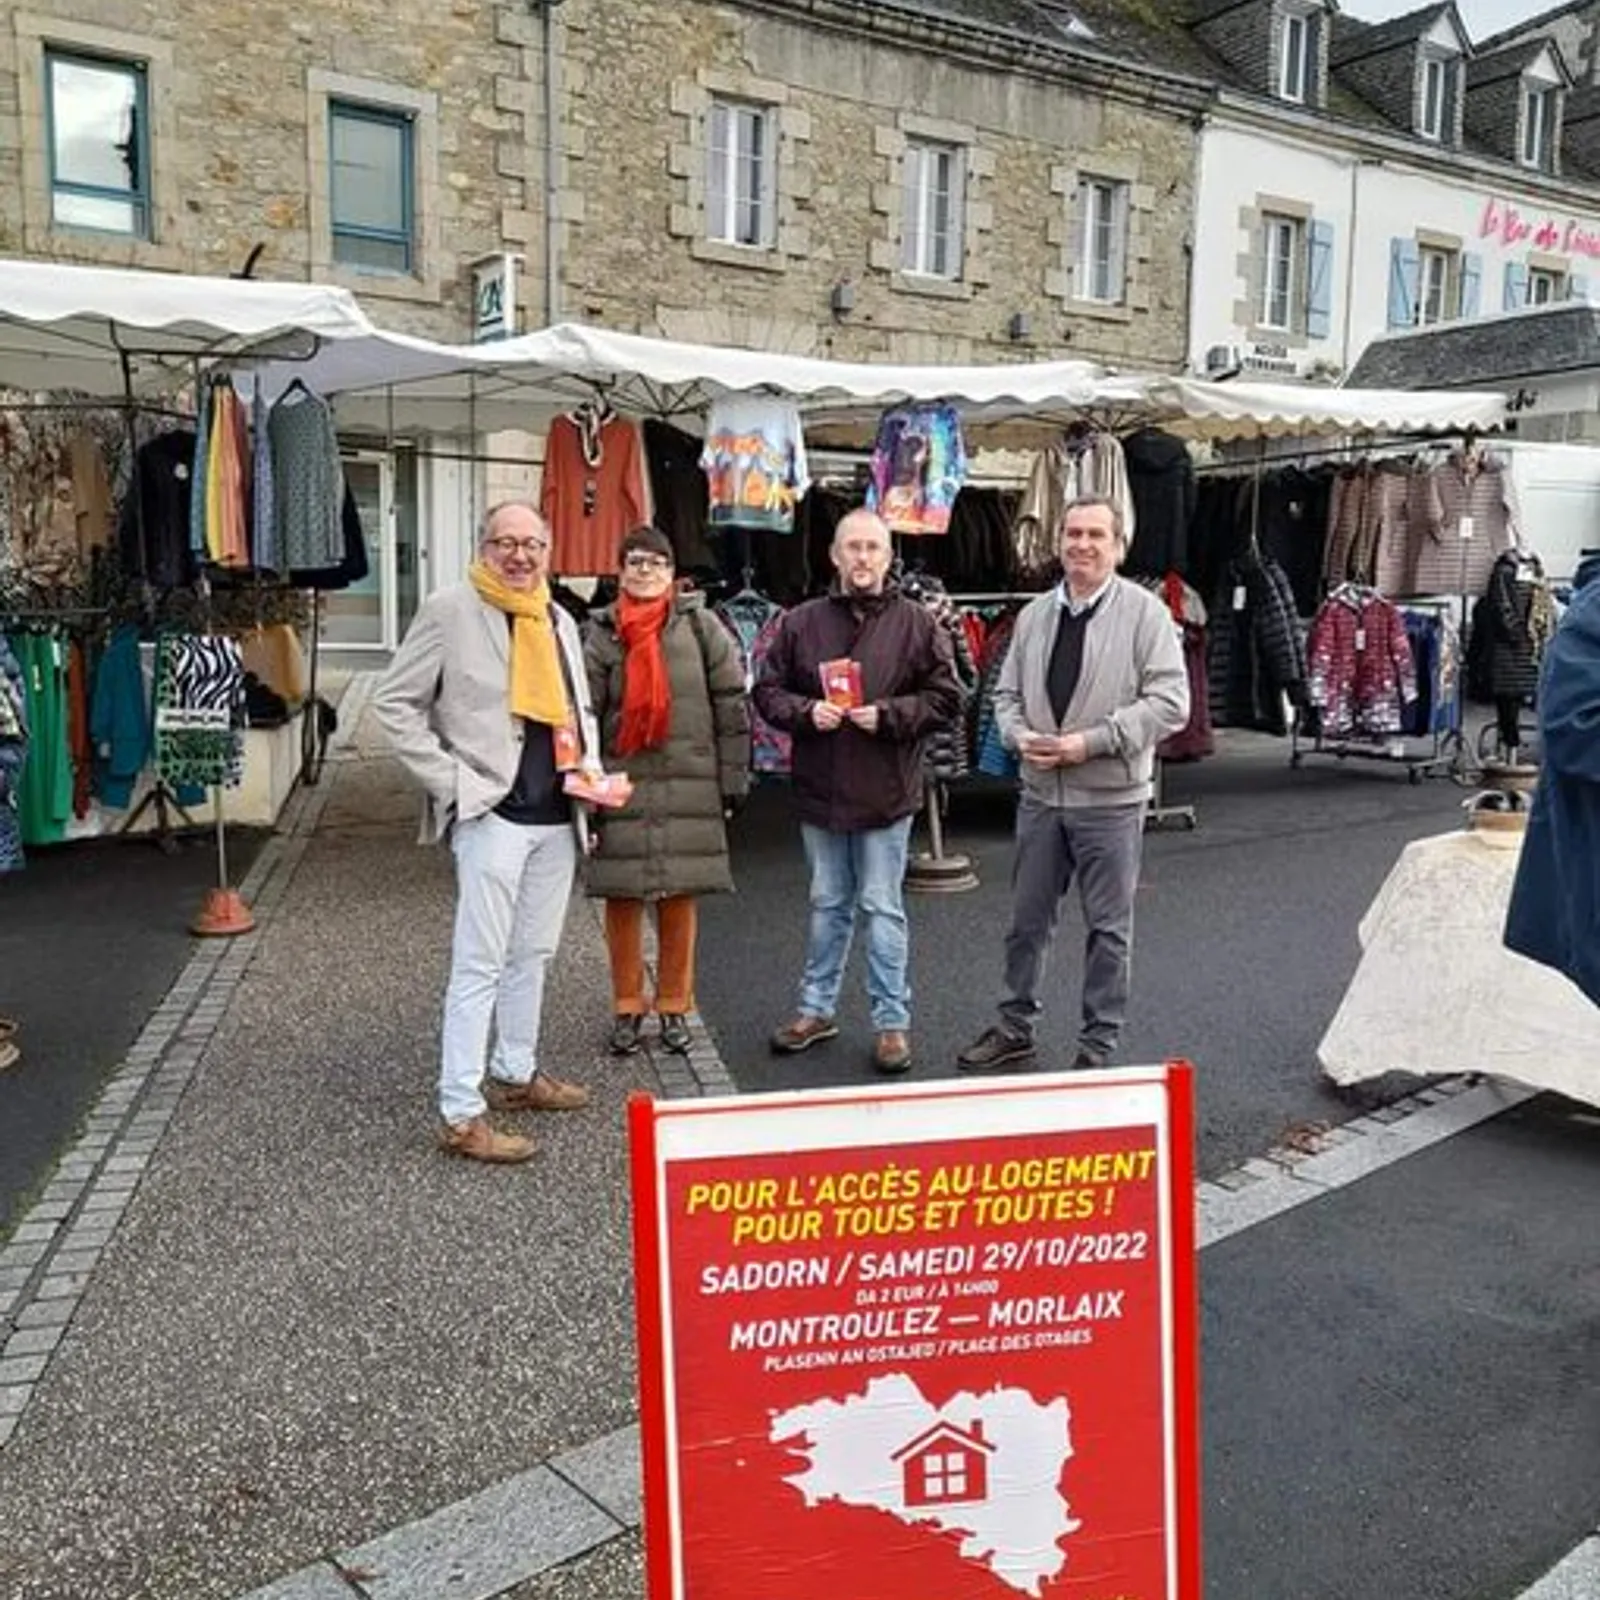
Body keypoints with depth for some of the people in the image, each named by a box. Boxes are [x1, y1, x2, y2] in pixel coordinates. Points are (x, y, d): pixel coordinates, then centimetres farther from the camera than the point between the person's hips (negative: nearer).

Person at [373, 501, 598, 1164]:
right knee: (481, 964, -6)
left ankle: (516, 1073, 33)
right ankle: (460, 1114, 1)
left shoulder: (560, 621, 14)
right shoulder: (451, 610, -6)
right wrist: (449, 779, -13)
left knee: (533, 954, 17)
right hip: (492, 812, -7)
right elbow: (393, 702, -7)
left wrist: (589, 766, 8)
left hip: (558, 816, 7)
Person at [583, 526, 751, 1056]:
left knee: (680, 899, 7)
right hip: (622, 787, 0)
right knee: (622, 898, 5)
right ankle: (627, 1007, 20)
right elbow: (583, 714, 0)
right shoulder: (602, 634, 3)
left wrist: (733, 780, 0)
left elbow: (732, 708, 3)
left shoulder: (700, 626, 3)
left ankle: (674, 1006, 22)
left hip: (689, 788, 0)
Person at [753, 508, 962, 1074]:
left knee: (882, 908, 3)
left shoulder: (916, 624, -2)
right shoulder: (801, 623, 4)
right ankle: (817, 1009, 29)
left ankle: (892, 1021, 15)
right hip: (819, 789, 3)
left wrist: (887, 714, -15)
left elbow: (946, 698, -3)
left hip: (885, 793, -3)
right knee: (828, 905, 16)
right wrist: (807, 711, -12)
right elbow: (768, 691, 7)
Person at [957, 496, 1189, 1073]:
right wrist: (1021, 737, -8)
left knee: (1108, 927, 7)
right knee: (1027, 917, 14)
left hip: (1110, 797, -4)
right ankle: (1015, 1027, 30)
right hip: (1040, 792, 5)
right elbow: (1007, 692, 14)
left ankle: (1099, 1043, 22)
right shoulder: (1034, 615, 8)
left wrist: (1090, 742, -19)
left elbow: (1170, 702, -13)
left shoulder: (1145, 612, -7)